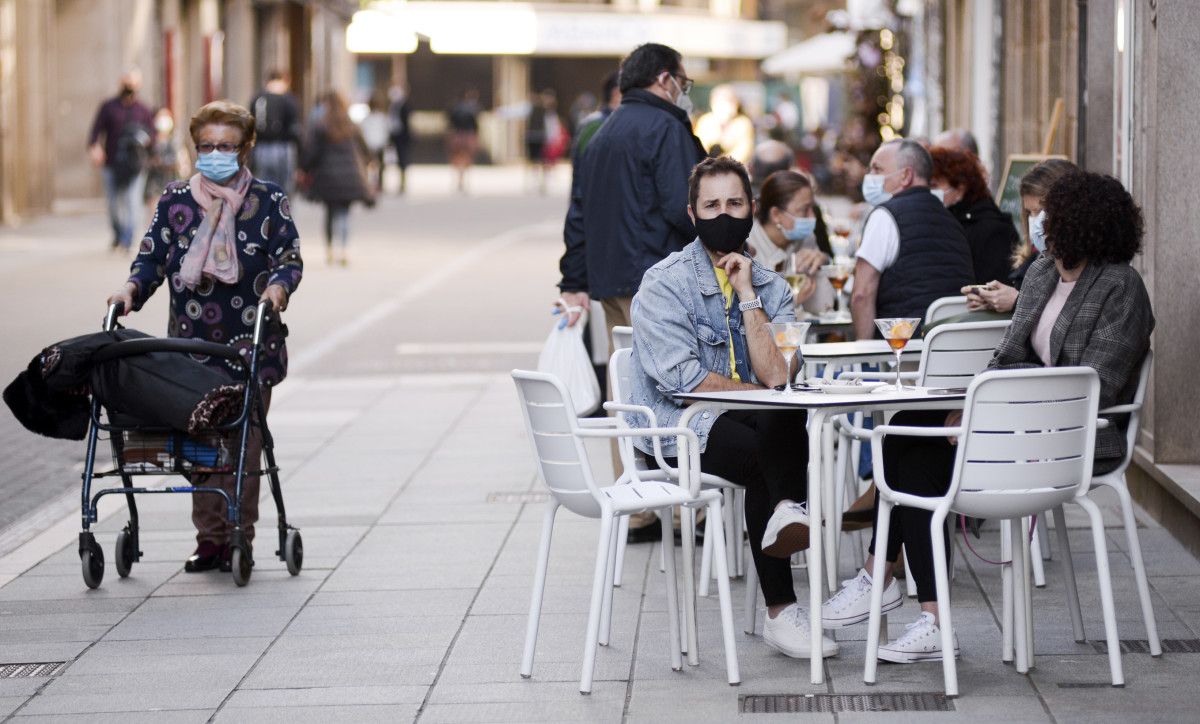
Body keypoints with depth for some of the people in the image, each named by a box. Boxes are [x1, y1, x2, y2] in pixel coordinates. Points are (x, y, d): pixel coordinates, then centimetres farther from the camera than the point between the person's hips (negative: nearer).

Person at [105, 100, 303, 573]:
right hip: (191, 342, 2)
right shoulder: (175, 200, 9)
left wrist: (278, 286, -21)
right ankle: (210, 537, 9)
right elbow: (152, 256, 8)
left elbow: (290, 258, 0)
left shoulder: (268, 201, 4)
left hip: (251, 344, -2)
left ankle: (239, 537, 4)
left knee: (243, 442, -3)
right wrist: (132, 288, -11)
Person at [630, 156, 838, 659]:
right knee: (766, 452, -31)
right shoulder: (665, 283, -5)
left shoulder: (770, 287, 8)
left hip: (748, 425, 4)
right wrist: (759, 393, -8)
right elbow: (681, 379, -16)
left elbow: (777, 378, -7)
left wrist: (748, 296, -10)